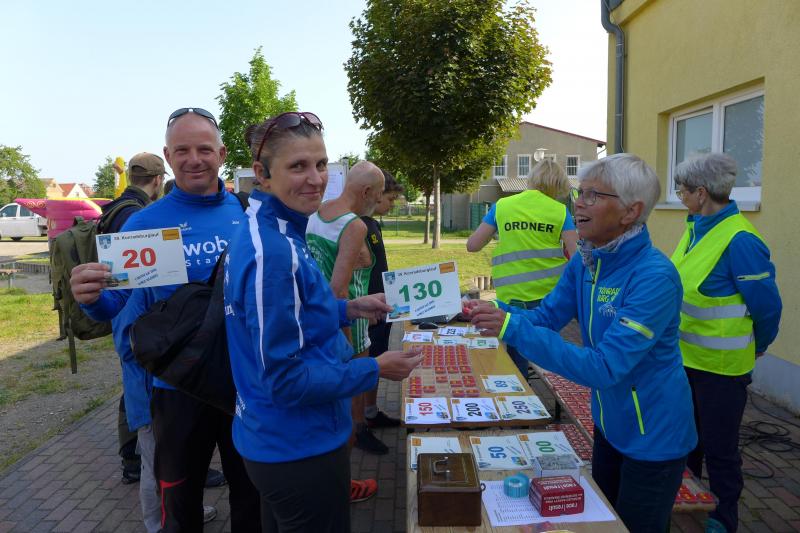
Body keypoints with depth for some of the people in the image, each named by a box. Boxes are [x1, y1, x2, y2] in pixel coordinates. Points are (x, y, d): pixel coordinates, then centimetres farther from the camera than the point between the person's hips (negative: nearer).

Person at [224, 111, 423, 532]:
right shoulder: (273, 252, -27)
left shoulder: (267, 231, 2)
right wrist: (377, 370, -17)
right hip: (299, 449, -9)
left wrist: (348, 309, 8)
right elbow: (284, 379, -25)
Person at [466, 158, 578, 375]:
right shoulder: (560, 211, 0)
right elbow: (576, 254, -4)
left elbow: (472, 245, 4)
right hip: (551, 294, 0)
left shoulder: (502, 206, 2)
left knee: (517, 365, 12)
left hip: (512, 297, 0)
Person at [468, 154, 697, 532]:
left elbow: (605, 367, -35)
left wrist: (514, 329, -40)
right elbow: (545, 318, -1)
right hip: (609, 423, 7)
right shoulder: (585, 261, -5)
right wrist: (497, 312, -22)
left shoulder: (654, 277, -30)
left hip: (653, 436, -7)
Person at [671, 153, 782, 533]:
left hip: (720, 365, -8)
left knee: (718, 447, 10)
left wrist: (755, 350, -1)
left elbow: (767, 306, -17)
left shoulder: (739, 240, -24)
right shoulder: (696, 229, 2)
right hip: (686, 357, 8)